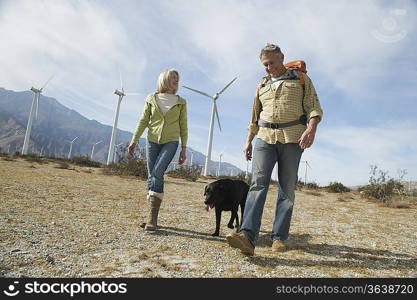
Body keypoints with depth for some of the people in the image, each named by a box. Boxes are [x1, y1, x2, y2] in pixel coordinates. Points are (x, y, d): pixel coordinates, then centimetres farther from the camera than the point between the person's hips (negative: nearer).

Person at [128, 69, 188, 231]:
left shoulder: (181, 102, 7)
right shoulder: (152, 99, 7)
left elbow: (183, 126, 7)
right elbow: (143, 121, 7)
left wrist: (184, 148, 1)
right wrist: (134, 140, 0)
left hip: (171, 141, -2)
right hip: (153, 140, 2)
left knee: (157, 173, -20)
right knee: (152, 177, 2)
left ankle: (152, 218, -16)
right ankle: (152, 217, 11)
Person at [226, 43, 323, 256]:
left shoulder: (301, 79, 11)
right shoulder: (262, 85, 21)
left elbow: (314, 107, 2)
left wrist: (311, 129, -17)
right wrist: (248, 140, 17)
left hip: (292, 138, -2)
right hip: (265, 137, 2)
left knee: (287, 188, -2)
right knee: (258, 183, -14)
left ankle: (279, 238, 5)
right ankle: (247, 237, -24)